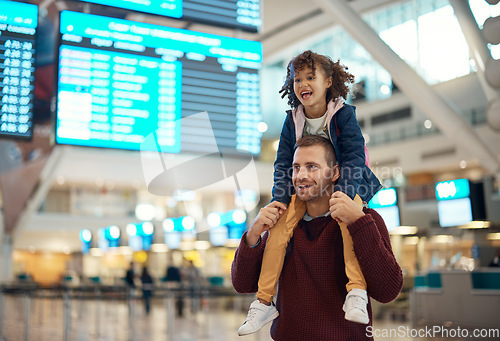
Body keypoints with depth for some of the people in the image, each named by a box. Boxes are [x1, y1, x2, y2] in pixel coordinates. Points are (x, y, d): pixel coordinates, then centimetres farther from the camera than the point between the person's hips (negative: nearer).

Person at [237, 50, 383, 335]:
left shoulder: (344, 114, -10)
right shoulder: (292, 121, 0)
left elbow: (354, 157, -15)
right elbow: (284, 163, 2)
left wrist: (343, 194, -30)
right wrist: (279, 199, -12)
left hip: (344, 184, -3)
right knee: (279, 227, -18)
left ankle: (357, 294, -36)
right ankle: (264, 301, -10)